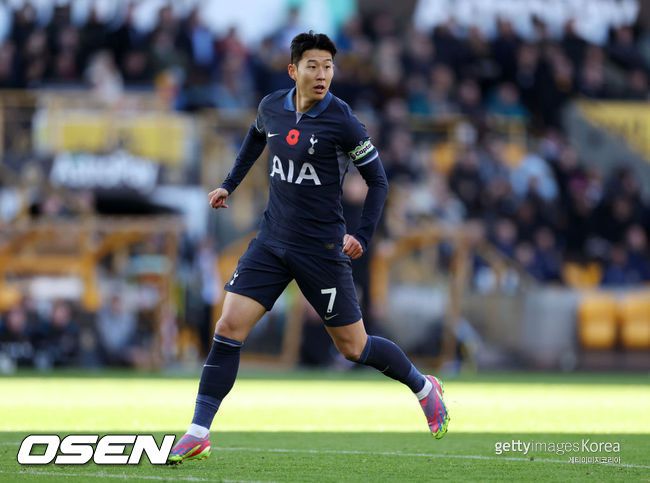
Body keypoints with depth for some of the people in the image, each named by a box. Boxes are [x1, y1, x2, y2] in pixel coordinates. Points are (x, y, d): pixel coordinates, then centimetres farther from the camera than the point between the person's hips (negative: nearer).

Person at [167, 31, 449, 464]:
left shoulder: (342, 121, -14)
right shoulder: (272, 107, 1)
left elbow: (378, 180, -5)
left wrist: (362, 236, -13)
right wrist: (231, 184, 26)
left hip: (322, 247, -4)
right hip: (272, 241, 4)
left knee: (353, 347, 3)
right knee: (229, 328, -8)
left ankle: (425, 388, 30)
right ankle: (198, 436, -5)